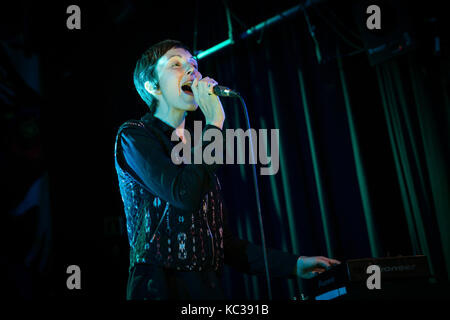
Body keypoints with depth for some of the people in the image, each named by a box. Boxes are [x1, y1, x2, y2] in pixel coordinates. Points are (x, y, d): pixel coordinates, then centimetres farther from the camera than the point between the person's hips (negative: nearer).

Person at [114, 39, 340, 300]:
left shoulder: (196, 150, 15)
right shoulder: (134, 135, -3)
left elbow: (225, 242, 12)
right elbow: (185, 194, -21)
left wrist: (294, 264, 4)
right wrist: (215, 122, -11)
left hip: (211, 288, 6)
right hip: (162, 287, -6)